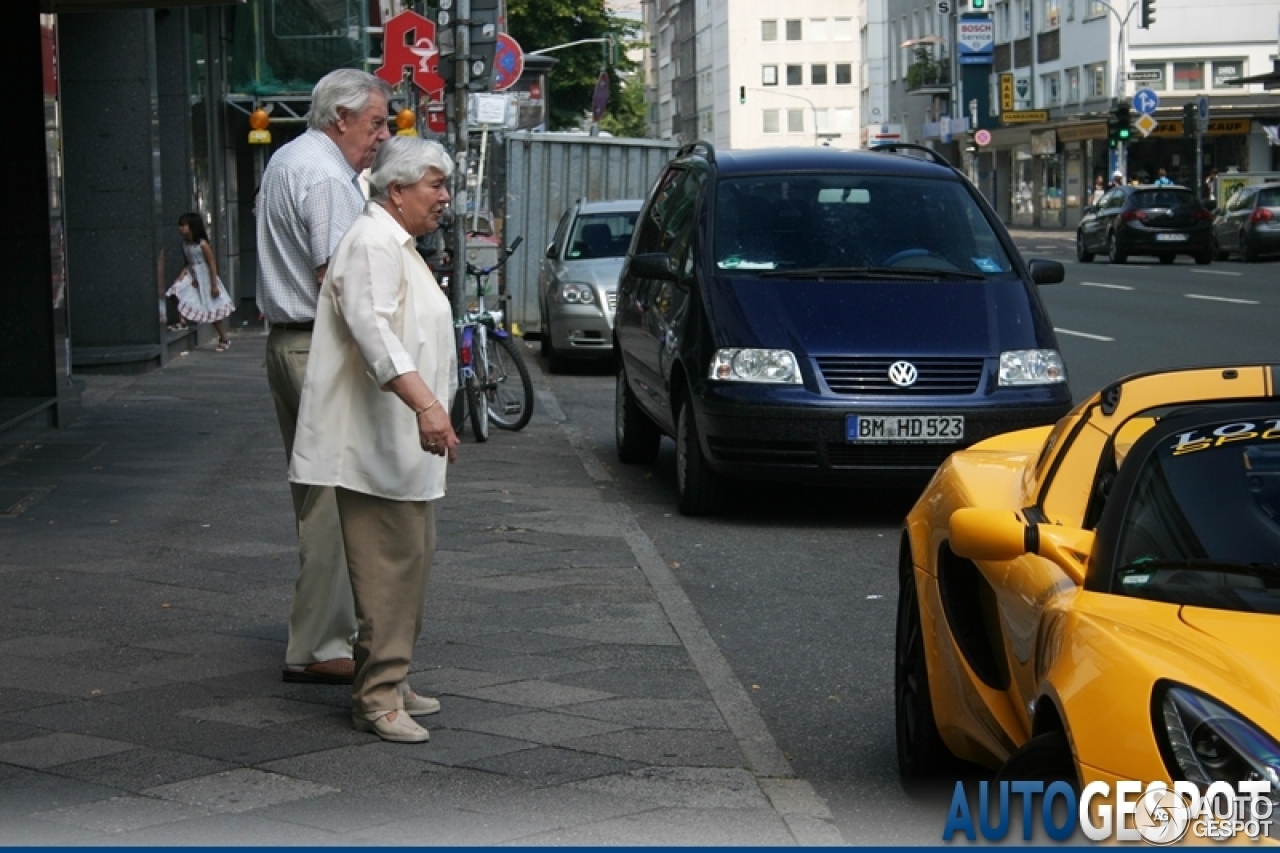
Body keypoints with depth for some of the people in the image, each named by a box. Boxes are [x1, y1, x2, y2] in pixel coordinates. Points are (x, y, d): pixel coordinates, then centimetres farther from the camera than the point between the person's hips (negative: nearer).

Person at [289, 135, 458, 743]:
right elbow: (374, 332, -28)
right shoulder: (372, 244, -14)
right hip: (373, 445, -11)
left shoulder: (399, 247, 22)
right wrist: (425, 404, -38)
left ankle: (388, 684, 21)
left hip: (403, 448, 11)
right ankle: (377, 697, -10)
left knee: (408, 565, 13)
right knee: (388, 571, -12)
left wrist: (432, 407, 36)